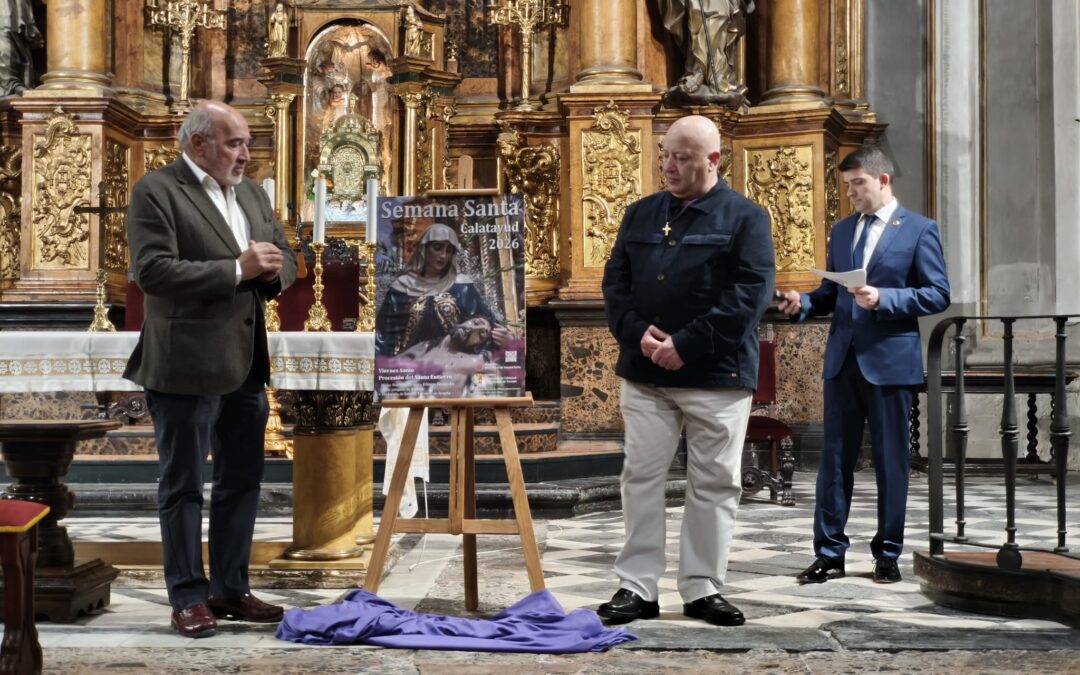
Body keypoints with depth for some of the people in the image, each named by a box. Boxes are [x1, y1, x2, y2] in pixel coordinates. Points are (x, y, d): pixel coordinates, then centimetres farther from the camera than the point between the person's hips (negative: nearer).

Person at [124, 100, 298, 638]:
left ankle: (230, 589, 25)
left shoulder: (251, 192, 14)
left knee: (241, 482, 14)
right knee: (183, 487, 3)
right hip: (186, 366, -7)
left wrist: (273, 267, -6)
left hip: (245, 365, 8)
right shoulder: (156, 192, -9)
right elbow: (153, 271, -20)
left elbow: (285, 259, 19)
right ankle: (188, 598, 13)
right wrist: (237, 269, -21)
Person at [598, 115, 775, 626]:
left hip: (717, 376, -3)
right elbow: (615, 280, 10)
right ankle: (636, 587, 10)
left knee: (714, 484, 3)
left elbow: (752, 291, -10)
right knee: (641, 477, 4)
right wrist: (638, 333, -10)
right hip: (645, 373, 4)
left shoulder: (745, 217, -1)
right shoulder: (641, 214, 13)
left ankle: (703, 588, 13)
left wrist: (687, 344, -16)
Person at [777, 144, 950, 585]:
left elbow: (938, 294, -8)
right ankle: (829, 553, 12)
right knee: (834, 457, 5)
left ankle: (887, 555, 15)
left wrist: (883, 298, -19)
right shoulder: (842, 231, 14)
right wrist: (803, 303, -4)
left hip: (890, 360, -5)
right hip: (843, 358, 5)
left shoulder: (919, 230, -2)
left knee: (890, 461, 4)